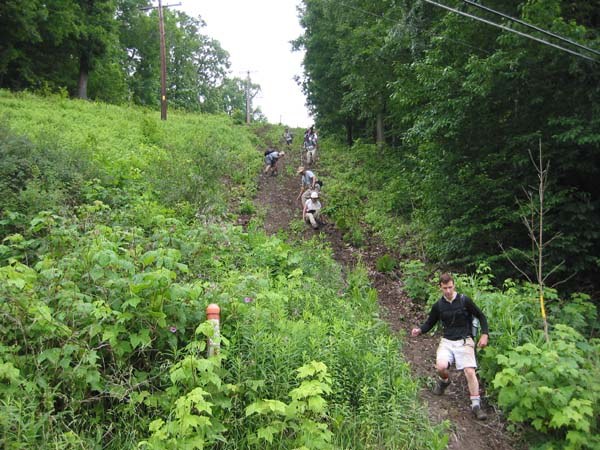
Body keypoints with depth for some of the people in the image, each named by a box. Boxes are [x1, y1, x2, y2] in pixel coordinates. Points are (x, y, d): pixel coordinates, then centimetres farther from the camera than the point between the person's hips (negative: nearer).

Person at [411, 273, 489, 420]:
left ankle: (476, 405, -3)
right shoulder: (438, 306, 5)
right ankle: (444, 381, 14)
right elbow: (430, 323, 14)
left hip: (464, 340, -2)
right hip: (447, 341, 2)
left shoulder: (464, 300, -4)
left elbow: (481, 316, 6)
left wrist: (484, 335, -6)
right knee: (441, 366, -21)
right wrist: (420, 330, -6)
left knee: (470, 371, -17)